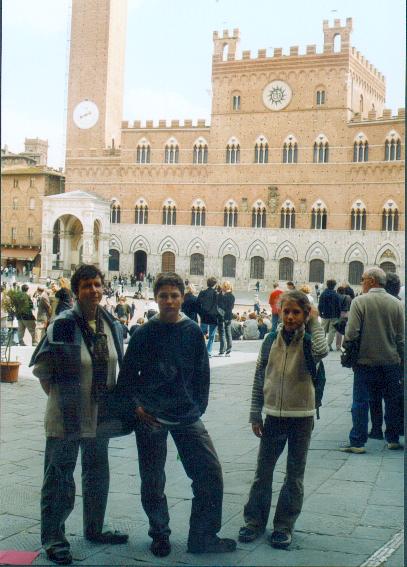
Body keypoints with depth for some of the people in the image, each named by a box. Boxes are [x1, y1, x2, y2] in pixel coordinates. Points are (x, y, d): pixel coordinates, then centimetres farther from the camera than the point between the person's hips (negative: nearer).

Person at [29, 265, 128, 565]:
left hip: (100, 413, 6)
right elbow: (40, 365, -9)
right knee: (59, 476, 4)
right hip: (67, 414, -6)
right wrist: (56, 392, -5)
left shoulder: (112, 325, 1)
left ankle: (94, 528, 36)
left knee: (97, 473, 19)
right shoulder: (64, 324, -17)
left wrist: (111, 395, 10)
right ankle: (54, 538, 16)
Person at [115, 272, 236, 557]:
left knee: (211, 472, -3)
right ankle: (160, 536, 26)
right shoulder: (144, 334, -5)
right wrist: (135, 406, -6)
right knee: (153, 481, 6)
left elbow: (202, 373, 8)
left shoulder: (193, 332, 1)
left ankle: (203, 537, 10)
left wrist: (198, 406, 3)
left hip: (187, 416, 2)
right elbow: (127, 374, 2)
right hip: (150, 417, -2)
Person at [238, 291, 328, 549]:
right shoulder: (271, 341, 0)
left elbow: (322, 351, -34)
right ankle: (255, 520, 22)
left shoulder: (308, 341, -8)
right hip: (274, 415, 2)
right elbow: (259, 378, 5)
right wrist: (255, 414, 5)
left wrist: (315, 323, -21)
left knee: (295, 474, 8)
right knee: (263, 470, 9)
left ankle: (285, 525, 20)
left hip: (302, 416, -2)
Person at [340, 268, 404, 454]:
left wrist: (347, 348, 2)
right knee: (392, 402, 15)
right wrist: (400, 359, 13)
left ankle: (357, 442, 7)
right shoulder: (396, 303, 0)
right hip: (391, 362, 3)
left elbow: (351, 333, -16)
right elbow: (401, 336, 3)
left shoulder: (359, 302, -11)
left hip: (366, 361, -3)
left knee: (360, 402, 4)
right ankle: (393, 439, 24)